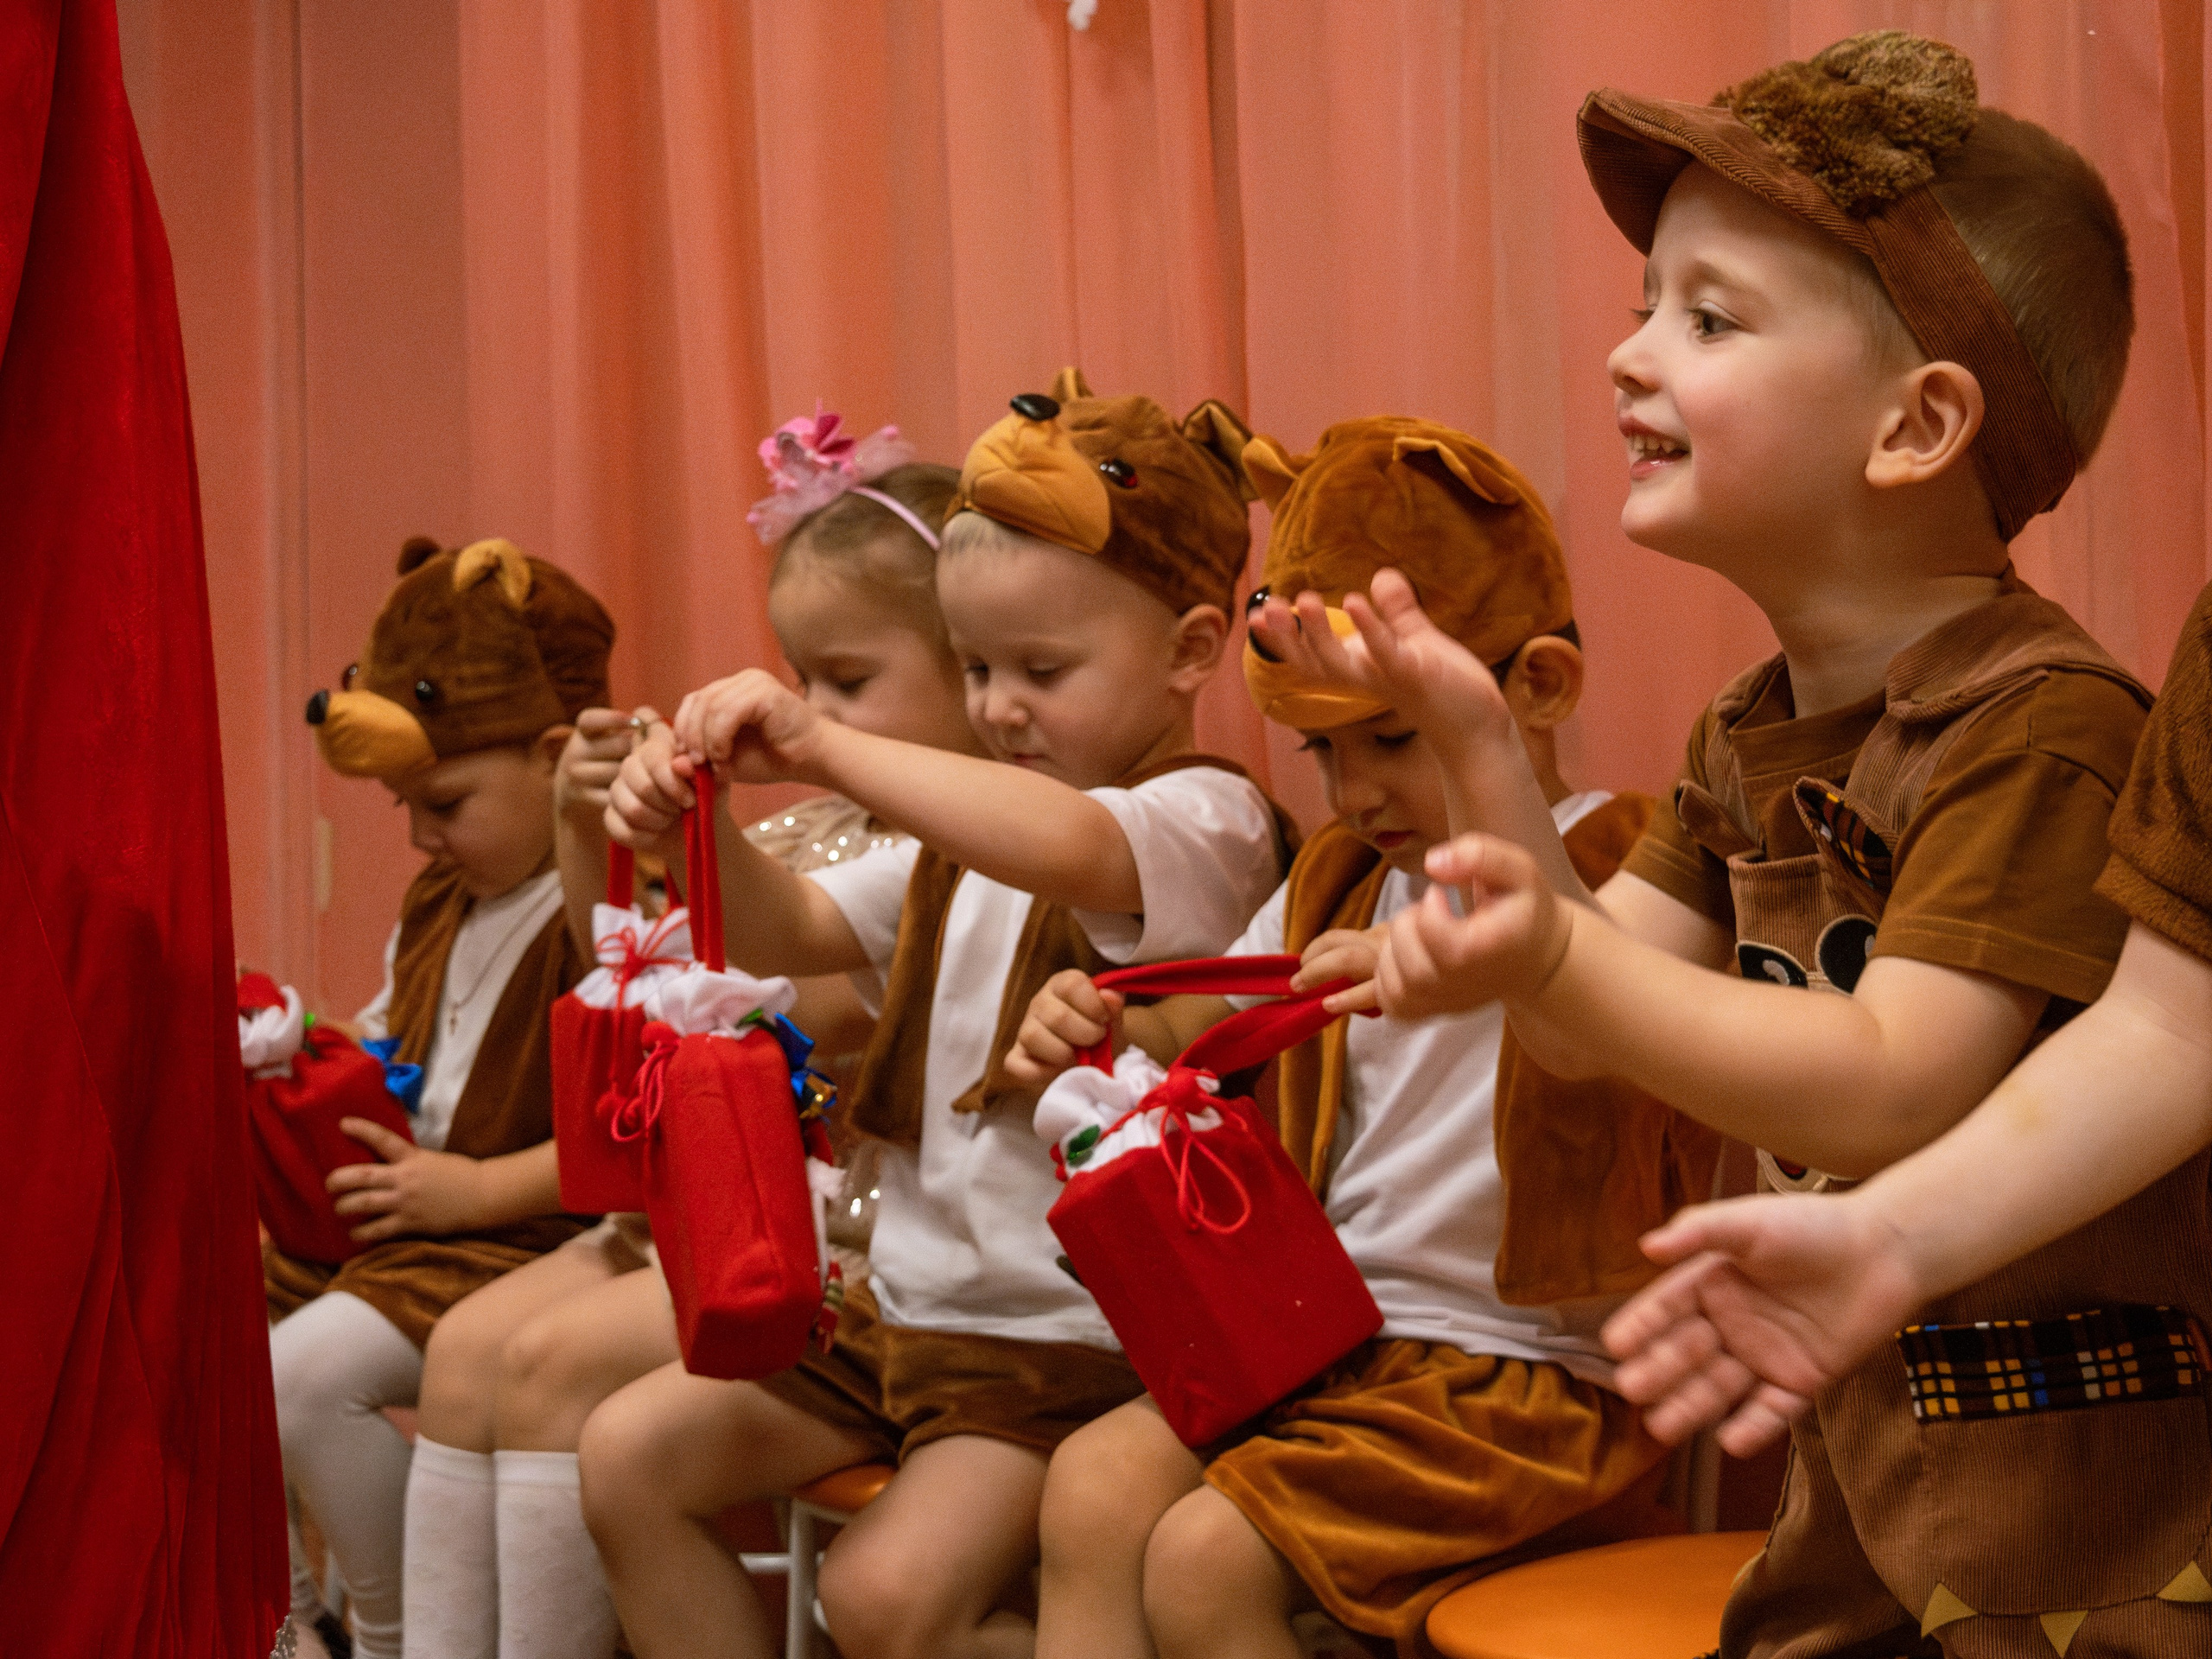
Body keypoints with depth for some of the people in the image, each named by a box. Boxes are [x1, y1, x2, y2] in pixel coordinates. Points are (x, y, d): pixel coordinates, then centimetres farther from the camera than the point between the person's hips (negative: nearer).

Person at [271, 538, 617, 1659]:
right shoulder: (435, 905, 15)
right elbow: (383, 1050, 30)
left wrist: (477, 1189, -22)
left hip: (520, 1237, -10)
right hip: (385, 1222, 10)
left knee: (306, 1370, -27)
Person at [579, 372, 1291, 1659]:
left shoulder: (1207, 820, -12)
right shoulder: (966, 840, 14)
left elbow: (1069, 848, -34)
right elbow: (794, 933, 7)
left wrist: (829, 751, -35)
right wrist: (706, 829, -13)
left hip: (1077, 1334, -8)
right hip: (910, 1304, 8)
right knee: (630, 1454, -2)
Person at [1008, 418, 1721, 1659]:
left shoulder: (1611, 878, -9)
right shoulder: (1345, 878, 15)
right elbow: (1201, 1029, 21)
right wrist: (1100, 1027, -2)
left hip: (1532, 1371, -7)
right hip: (1336, 1333, 7)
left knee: (1205, 1557, -21)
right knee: (1093, 1486, -14)